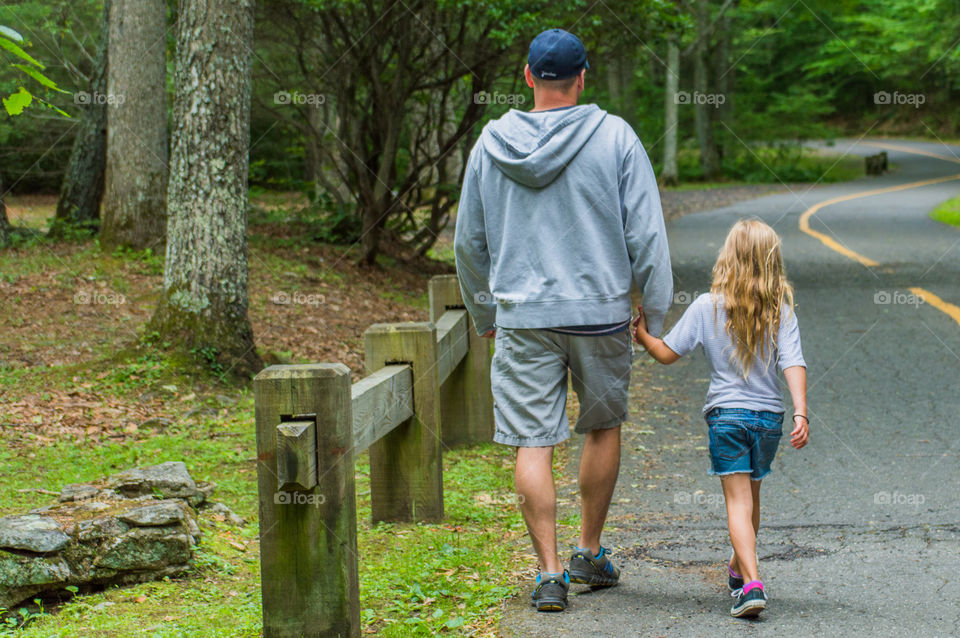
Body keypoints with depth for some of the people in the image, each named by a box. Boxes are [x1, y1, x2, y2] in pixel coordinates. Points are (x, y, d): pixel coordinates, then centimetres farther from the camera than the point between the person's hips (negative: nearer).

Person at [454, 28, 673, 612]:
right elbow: (646, 233, -6)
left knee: (533, 443, 2)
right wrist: (657, 314, 2)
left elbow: (469, 241, 11)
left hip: (522, 316, 1)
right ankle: (591, 554, 27)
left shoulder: (491, 143, 3)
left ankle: (551, 572, -1)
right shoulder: (614, 136, -5)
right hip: (601, 310, 0)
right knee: (603, 426, 18)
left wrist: (483, 313, 24)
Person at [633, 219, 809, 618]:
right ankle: (738, 567, 39)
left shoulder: (706, 308, -6)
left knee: (738, 501, -5)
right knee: (751, 496, 21)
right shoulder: (781, 311, -3)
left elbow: (666, 354, -2)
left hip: (726, 415, -2)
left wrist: (642, 334, 16)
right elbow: (793, 364, -12)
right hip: (770, 416, 2)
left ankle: (751, 583, -21)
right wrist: (801, 414, -15)